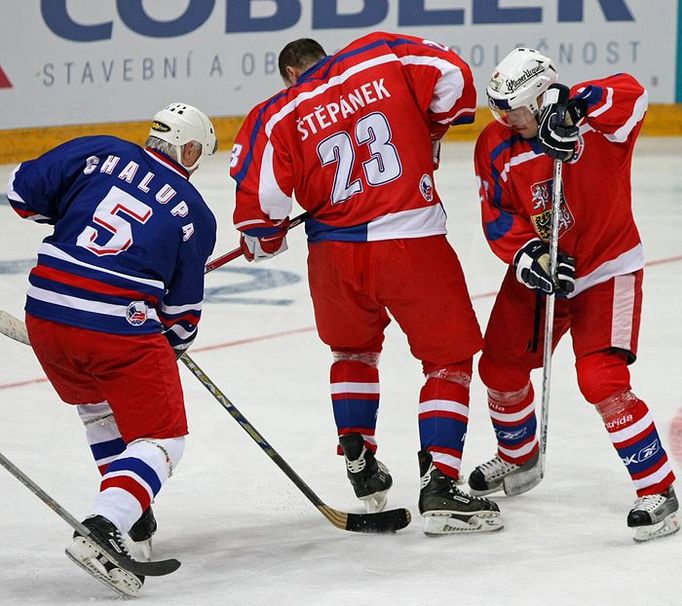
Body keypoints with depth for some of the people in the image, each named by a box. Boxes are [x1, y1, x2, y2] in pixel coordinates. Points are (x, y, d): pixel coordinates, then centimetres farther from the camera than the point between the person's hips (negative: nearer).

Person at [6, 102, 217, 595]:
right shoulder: (193, 212, 6)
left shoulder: (98, 152, 9)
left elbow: (24, 189, 8)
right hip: (119, 327, -4)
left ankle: (129, 511, 38)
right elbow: (182, 305, 10)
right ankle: (103, 528, -18)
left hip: (45, 313, 5)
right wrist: (175, 344, 29)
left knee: (98, 403, 31)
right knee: (161, 439, 3)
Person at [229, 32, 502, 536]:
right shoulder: (383, 57, 6)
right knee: (449, 358, 9)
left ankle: (361, 468, 28)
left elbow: (261, 196, -5)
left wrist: (265, 243, 16)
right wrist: (427, 137, 15)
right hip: (413, 240, -2)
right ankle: (439, 487, -3)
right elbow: (453, 79, -2)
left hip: (335, 256, 2)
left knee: (353, 350, 30)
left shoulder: (279, 116, 6)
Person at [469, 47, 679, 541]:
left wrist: (575, 109, -55)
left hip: (605, 269, -6)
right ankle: (519, 461, 44)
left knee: (603, 382, -19)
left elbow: (631, 96, -44)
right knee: (501, 368, 15)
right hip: (538, 268, 6)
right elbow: (498, 219, -9)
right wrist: (531, 257, -25)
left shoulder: (597, 122, -22)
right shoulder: (497, 147, -9)